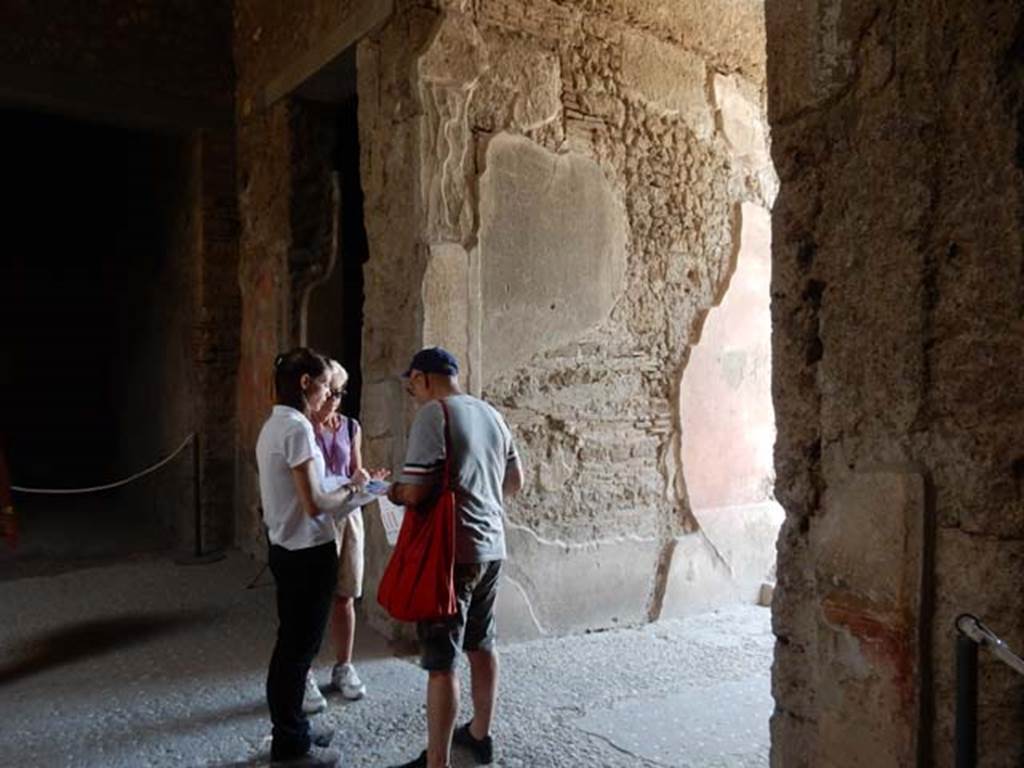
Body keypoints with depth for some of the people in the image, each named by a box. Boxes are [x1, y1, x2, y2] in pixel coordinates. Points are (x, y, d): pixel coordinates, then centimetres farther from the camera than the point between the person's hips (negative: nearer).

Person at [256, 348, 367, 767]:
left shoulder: (273, 425, 9)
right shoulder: (297, 427, -21)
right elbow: (315, 505, -23)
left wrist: (340, 489, 11)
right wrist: (350, 492, -6)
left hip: (285, 548, 10)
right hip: (307, 552, -10)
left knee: (292, 644, 19)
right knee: (298, 647, 3)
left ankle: (291, 729, 33)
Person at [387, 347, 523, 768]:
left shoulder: (432, 414, -14)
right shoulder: (491, 414, 8)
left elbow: (414, 493, -19)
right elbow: (515, 482, 15)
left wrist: (393, 492, 2)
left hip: (452, 551, -8)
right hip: (491, 547, 8)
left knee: (441, 662, 0)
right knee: (481, 645, 21)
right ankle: (480, 734, 37)